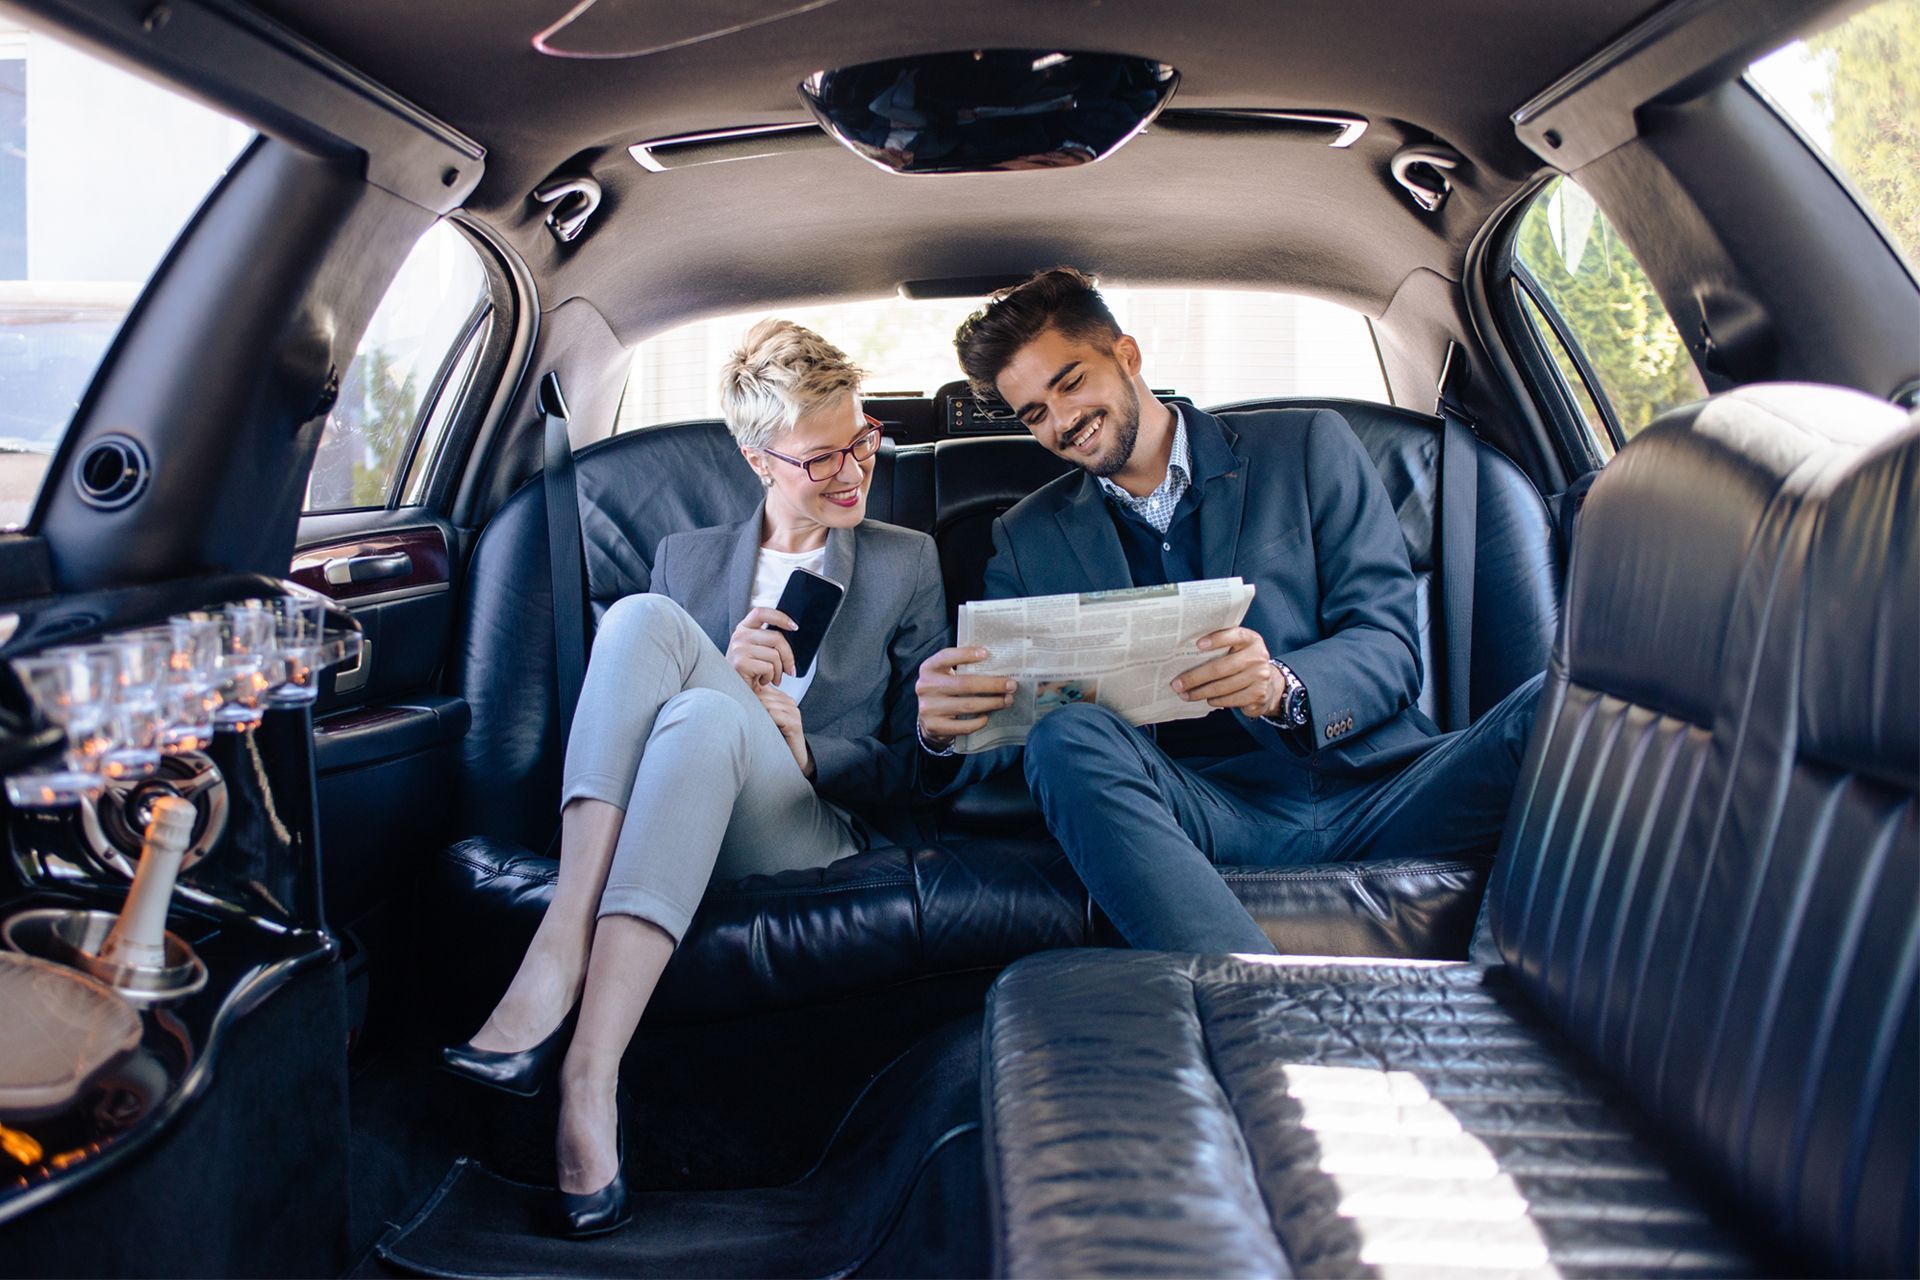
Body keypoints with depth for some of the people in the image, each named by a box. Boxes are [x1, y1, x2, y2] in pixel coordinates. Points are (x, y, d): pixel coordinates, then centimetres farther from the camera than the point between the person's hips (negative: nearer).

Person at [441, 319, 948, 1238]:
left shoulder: (908, 563, 17)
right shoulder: (685, 559, 22)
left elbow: (916, 763, 12)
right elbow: (635, 705, 15)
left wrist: (805, 752, -7)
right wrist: (719, 676, -5)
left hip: (817, 833, -2)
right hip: (660, 817, 2)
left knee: (705, 720, -36)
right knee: (643, 619, -26)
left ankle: (587, 1075, -46)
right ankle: (560, 953, -40)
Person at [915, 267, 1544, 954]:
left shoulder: (1309, 445, 10)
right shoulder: (1028, 539, 17)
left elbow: (1388, 643, 2)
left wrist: (1282, 687, -20)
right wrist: (945, 726, -17)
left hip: (1374, 784, -1)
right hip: (1210, 812, 1)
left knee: (1550, 706, -28)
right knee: (1066, 737, -31)